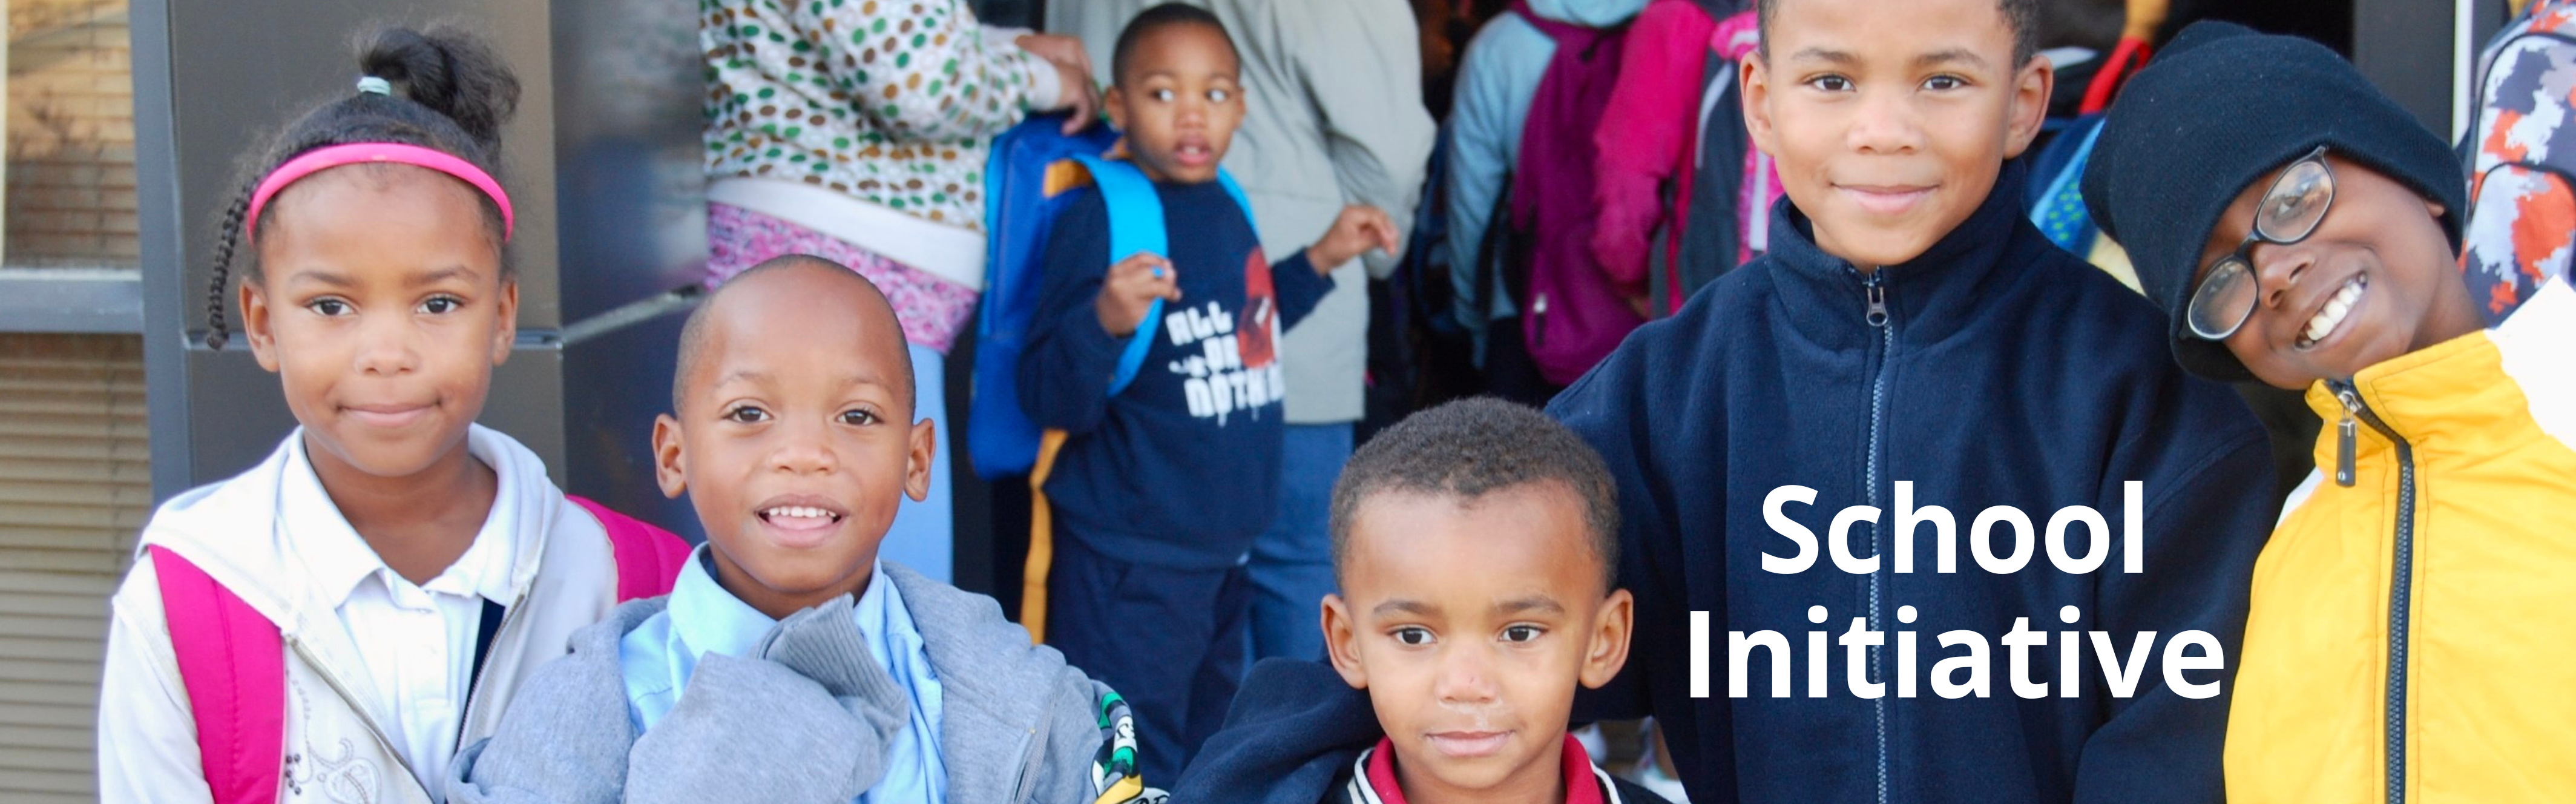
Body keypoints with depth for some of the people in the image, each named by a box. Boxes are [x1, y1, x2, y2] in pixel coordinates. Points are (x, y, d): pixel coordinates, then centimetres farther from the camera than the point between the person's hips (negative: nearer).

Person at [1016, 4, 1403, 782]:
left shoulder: (1225, 207, 5)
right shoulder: (1102, 221, -17)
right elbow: (1054, 402, -21)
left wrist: (1321, 259, 17)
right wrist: (1105, 322, -38)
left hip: (1225, 546, 8)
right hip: (1133, 562, -8)